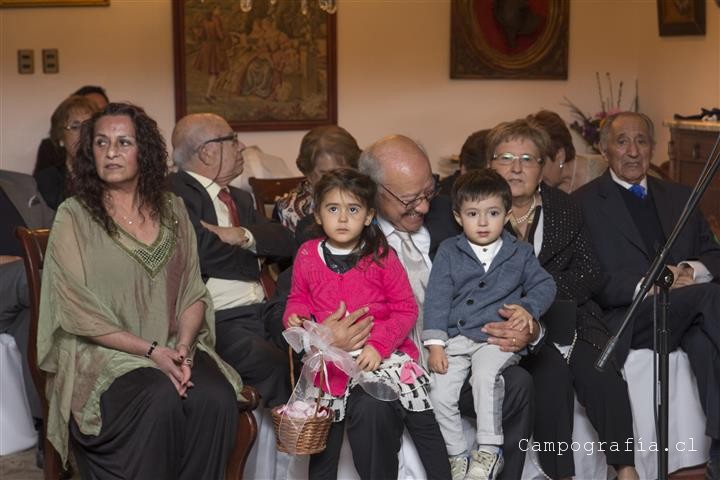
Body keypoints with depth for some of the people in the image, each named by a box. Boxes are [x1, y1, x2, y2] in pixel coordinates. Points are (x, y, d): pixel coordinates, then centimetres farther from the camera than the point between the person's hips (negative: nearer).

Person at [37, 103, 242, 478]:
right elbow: (80, 313, -8)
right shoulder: (74, 216, -2)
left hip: (174, 349, 4)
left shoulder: (172, 211, 11)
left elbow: (194, 294, 8)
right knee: (161, 399, -32)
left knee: (216, 398, -26)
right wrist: (151, 351, -15)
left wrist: (182, 348, -11)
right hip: (103, 353, -3)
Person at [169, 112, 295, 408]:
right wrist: (255, 262, 3)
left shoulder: (239, 198, 24)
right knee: (272, 363, -32)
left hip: (261, 313, 8)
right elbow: (203, 253, -17)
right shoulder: (176, 194, -4)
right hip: (219, 320, -8)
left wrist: (244, 236, -7)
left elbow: (287, 242, 14)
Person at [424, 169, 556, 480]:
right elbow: (437, 298, 2)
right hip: (455, 338, 2)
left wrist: (529, 308, -11)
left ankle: (489, 451, -20)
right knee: (439, 393, -15)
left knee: (485, 375, -32)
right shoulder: (448, 252, 8)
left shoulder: (520, 253, 11)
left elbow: (544, 284, 11)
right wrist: (435, 344, -7)